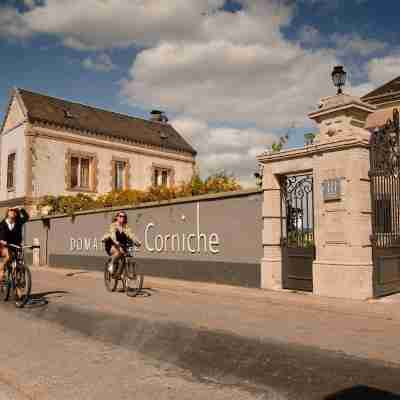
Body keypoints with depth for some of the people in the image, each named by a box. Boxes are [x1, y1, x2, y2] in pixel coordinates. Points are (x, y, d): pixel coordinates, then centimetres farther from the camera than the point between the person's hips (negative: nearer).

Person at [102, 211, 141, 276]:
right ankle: (111, 265, -8)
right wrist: (116, 242, -49)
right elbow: (112, 234, -29)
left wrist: (137, 241, -32)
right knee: (118, 252, -34)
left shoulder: (126, 227, 1)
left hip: (121, 244, 5)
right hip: (111, 244, -5)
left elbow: (131, 234, -15)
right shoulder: (113, 225, -10)